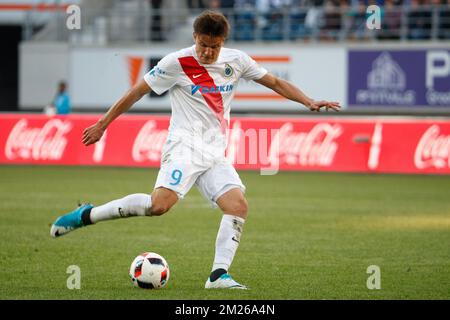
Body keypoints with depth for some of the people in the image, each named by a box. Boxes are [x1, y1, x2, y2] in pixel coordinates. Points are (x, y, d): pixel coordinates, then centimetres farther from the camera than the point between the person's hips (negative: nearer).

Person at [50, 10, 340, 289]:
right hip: (185, 147, -6)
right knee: (160, 204, -27)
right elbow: (138, 91, 1)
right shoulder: (177, 63, -6)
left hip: (216, 154, 6)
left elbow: (275, 83, 17)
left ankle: (219, 275, -17)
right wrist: (103, 124, 4)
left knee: (238, 206, -16)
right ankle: (87, 215, -14)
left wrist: (309, 103, 6)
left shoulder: (236, 61, 7)